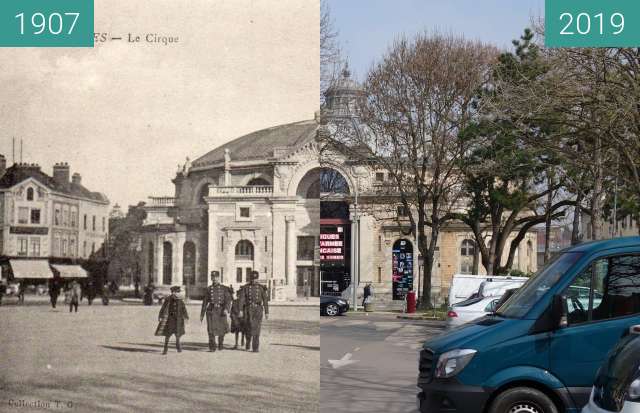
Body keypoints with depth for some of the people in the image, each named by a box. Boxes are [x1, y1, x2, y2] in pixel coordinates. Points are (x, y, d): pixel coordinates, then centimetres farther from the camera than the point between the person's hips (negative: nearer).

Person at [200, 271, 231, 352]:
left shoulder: (224, 288, 6)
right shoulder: (208, 289, 10)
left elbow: (228, 300, -3)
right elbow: (205, 302, 13)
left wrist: (226, 309, -21)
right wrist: (202, 314, 12)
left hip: (221, 311, 0)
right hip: (211, 311, 0)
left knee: (222, 330, 6)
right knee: (211, 329, -12)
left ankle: (220, 343, 32)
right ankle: (212, 347, -6)